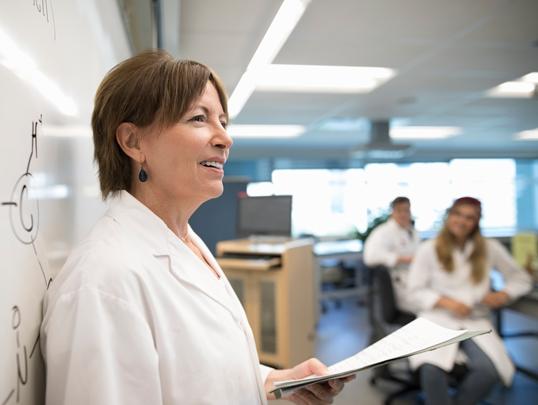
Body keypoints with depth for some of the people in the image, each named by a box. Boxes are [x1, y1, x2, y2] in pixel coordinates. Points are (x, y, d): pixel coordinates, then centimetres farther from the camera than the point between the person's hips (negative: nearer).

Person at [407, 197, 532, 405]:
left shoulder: (490, 248, 5)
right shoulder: (428, 249, -1)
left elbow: (522, 279, 14)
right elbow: (416, 290, 1)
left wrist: (503, 295, -6)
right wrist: (446, 302, -15)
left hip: (476, 321, 2)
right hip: (438, 318, -2)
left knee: (488, 370, -28)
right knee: (431, 368, -33)